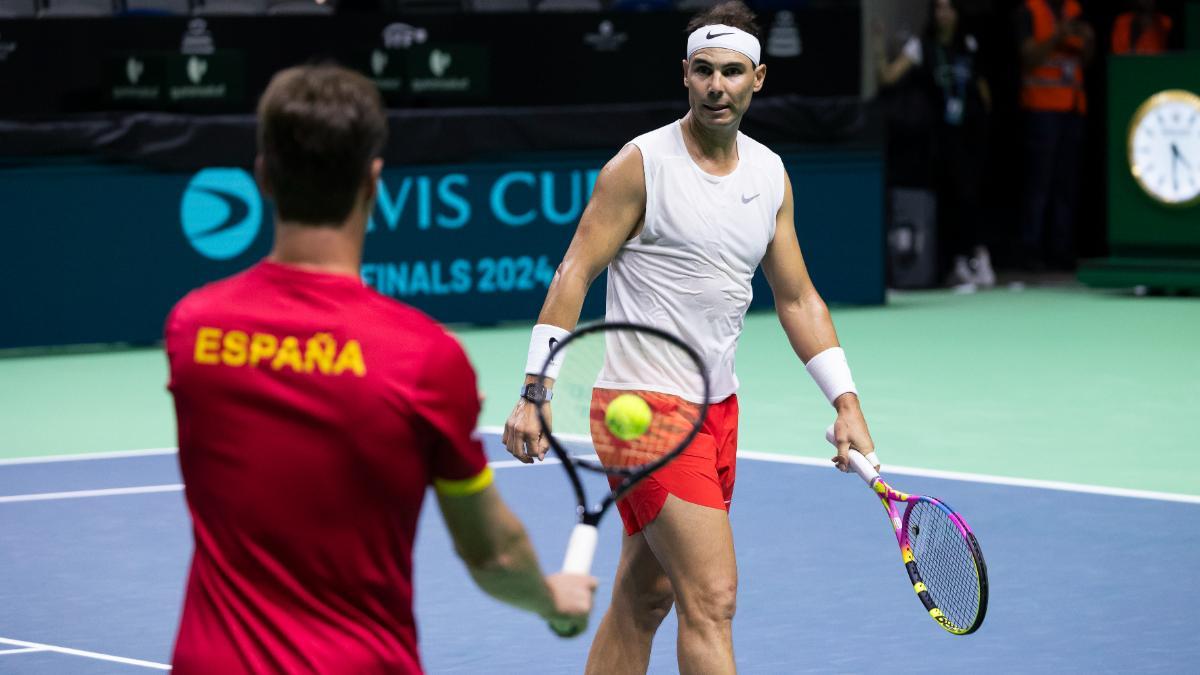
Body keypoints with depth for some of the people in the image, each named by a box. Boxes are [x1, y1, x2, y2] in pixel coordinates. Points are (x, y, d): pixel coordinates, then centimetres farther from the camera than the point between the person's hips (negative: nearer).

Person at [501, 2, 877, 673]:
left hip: (718, 408, 7)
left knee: (644, 598, 13)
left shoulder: (771, 175, 8)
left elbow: (798, 298, 14)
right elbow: (573, 276, -9)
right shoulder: (642, 164, -10)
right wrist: (535, 393, -15)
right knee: (713, 598, -15)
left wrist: (847, 403, 6)